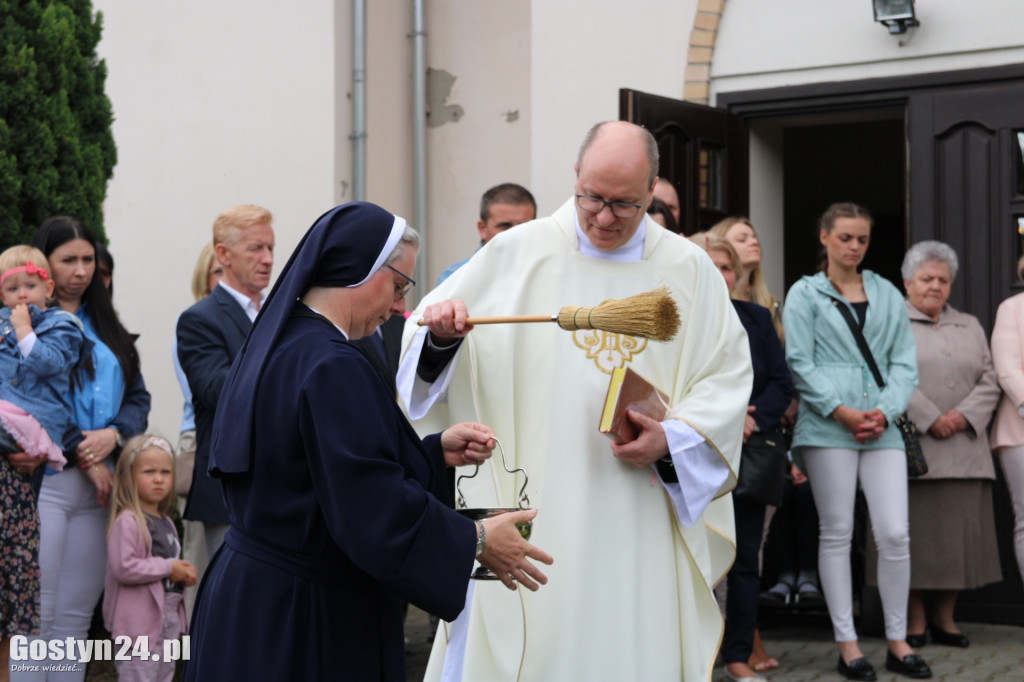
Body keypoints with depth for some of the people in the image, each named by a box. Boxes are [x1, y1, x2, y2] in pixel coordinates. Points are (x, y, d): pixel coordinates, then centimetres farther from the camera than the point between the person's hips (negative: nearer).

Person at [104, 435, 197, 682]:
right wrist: (168, 568, -19)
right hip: (140, 621, -9)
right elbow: (123, 568, -25)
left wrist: (184, 574, 5)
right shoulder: (127, 521, -15)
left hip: (169, 615, 9)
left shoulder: (167, 523, 14)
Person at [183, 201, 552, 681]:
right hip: (304, 615, -10)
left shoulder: (274, 347, 9)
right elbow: (372, 506, -24)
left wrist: (436, 452, 9)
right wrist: (476, 540, -13)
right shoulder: (330, 368, -22)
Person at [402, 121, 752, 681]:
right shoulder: (516, 253, 3)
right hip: (534, 514, -1)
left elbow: (728, 373, 6)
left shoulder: (689, 270, 7)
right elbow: (435, 357, 7)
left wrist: (673, 439, -9)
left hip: (642, 523, 1)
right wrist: (439, 327, -16)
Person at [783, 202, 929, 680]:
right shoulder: (805, 294, 5)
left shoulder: (888, 296, 15)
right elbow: (799, 363, -3)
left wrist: (885, 411, -7)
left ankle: (897, 641, 9)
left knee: (895, 534, -3)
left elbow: (904, 363, 10)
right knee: (837, 534, 1)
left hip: (882, 428, 3)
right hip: (827, 427, -3)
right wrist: (842, 411, -12)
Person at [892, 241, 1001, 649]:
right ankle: (914, 620, 3)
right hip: (913, 446, -5)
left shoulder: (971, 327, 21)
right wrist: (930, 420, -14)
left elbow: (990, 381, 12)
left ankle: (944, 616, 12)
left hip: (964, 450, 5)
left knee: (960, 530, 3)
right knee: (916, 530, -5)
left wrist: (964, 415, -5)